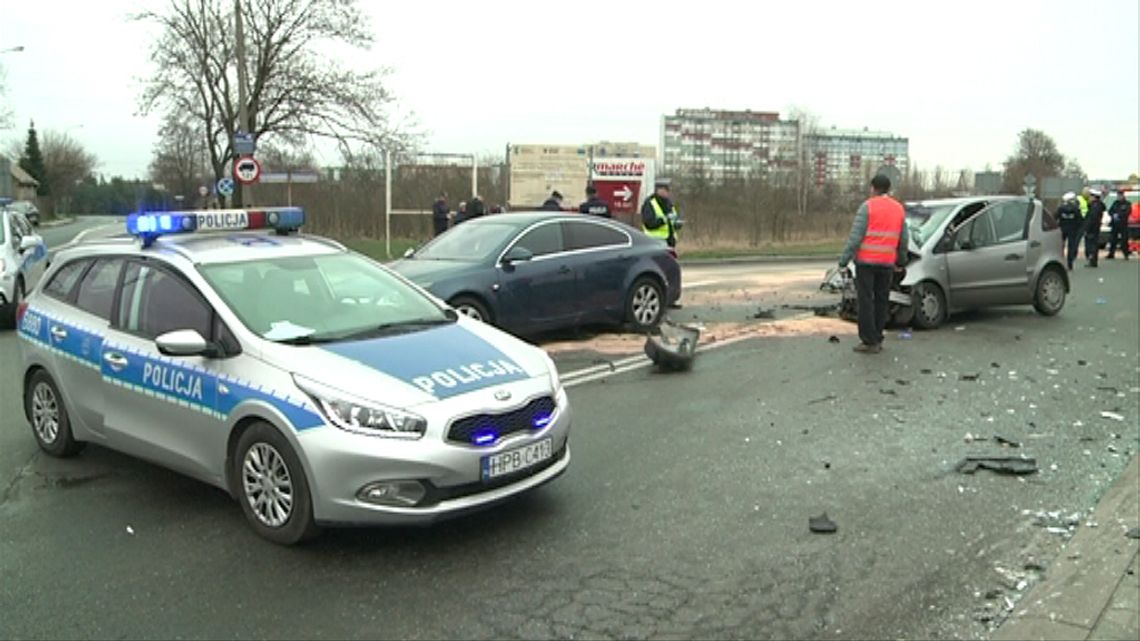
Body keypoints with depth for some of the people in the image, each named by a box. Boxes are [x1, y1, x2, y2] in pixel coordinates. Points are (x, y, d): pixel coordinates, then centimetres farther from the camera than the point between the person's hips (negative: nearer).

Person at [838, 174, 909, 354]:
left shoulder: (867, 206, -8)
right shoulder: (899, 209, 10)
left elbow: (856, 236, -13)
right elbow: (903, 240, 14)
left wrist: (844, 259, -10)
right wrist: (901, 260, 26)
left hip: (866, 261, -5)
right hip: (887, 263, 5)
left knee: (866, 301, -1)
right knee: (882, 301, 13)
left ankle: (869, 341, -1)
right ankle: (877, 339, 18)